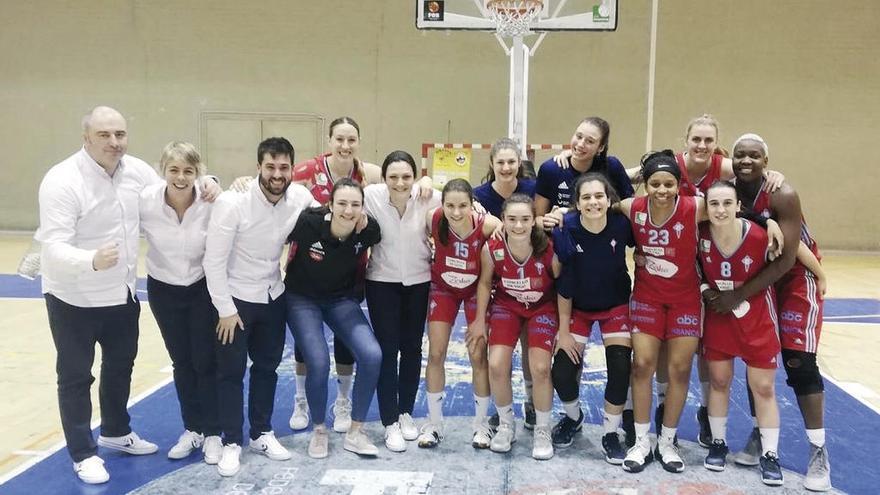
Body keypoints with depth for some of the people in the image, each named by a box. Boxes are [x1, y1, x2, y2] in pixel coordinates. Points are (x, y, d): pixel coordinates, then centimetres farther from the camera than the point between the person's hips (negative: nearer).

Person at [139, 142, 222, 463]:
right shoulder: (144, 201, -21)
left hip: (203, 289, -2)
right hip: (163, 291, 2)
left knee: (206, 362, 4)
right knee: (182, 362, 15)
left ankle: (212, 434, 22)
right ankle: (192, 429, 32)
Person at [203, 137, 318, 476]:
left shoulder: (300, 197, -12)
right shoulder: (233, 203, -25)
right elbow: (213, 260, -19)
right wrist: (225, 309, -16)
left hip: (273, 296, 5)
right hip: (235, 298, -5)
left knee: (267, 367, 16)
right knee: (231, 371, 5)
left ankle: (261, 433, 32)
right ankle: (232, 442, 21)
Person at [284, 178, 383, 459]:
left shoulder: (368, 230, -20)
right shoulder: (307, 223, -29)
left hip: (343, 299, 3)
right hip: (302, 299, -3)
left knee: (372, 355, -17)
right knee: (319, 363, -21)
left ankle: (355, 432, 4)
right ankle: (319, 430, 9)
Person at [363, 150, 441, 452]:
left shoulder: (430, 198, -19)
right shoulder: (371, 196, -19)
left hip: (419, 282, 1)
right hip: (382, 282, -1)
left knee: (412, 348, 12)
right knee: (387, 350, 1)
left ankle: (406, 413, 30)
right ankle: (390, 423, 13)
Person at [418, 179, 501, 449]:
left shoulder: (489, 225, -34)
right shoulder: (433, 220, -28)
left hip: (477, 290, -1)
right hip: (443, 288, 1)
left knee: (478, 356, 0)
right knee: (436, 354, 1)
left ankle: (481, 424, 19)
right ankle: (434, 424, 17)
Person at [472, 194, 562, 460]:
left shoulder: (549, 250, -28)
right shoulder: (492, 249, -24)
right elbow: (485, 283, -5)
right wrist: (480, 320, -1)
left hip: (543, 308, -1)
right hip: (506, 306, 2)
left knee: (540, 369, -13)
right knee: (496, 366, -11)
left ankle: (543, 430, 13)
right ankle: (506, 424, 16)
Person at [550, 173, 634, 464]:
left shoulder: (622, 224, -22)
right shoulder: (566, 230, -24)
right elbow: (563, 284, -16)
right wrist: (563, 330, -11)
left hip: (616, 305, 1)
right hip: (577, 307, 0)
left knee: (620, 369, -9)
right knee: (562, 371, -6)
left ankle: (610, 433, 16)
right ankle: (573, 417, 28)